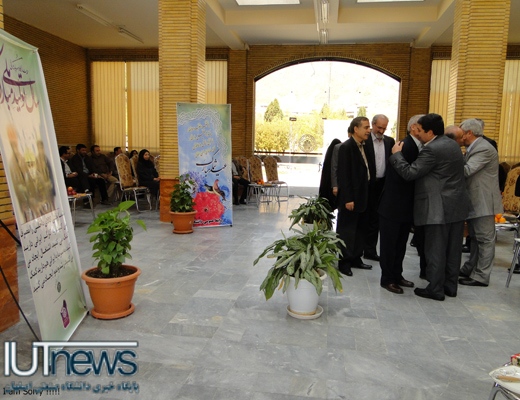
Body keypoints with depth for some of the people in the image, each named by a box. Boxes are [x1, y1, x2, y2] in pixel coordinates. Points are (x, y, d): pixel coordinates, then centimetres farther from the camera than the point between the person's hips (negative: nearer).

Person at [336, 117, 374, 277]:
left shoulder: (364, 147, 11)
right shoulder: (346, 147, -14)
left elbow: (367, 171, 13)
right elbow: (343, 175, -18)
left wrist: (365, 196, 7)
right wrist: (348, 199, -21)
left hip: (362, 196, 9)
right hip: (350, 198, -8)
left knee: (360, 229, 16)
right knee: (346, 231, 3)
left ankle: (356, 258, 28)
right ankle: (344, 262, 14)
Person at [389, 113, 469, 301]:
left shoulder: (432, 149, -18)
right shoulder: (452, 144, 13)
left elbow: (410, 173, -19)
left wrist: (396, 154, -6)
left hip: (439, 208, -9)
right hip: (457, 205, 9)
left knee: (435, 250, 0)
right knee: (453, 249, 14)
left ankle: (435, 289, 8)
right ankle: (450, 286, 24)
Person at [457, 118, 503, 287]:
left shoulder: (484, 148, -18)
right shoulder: (474, 148, 15)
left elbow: (467, 170, -27)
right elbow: (466, 169, 15)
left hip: (483, 201, -11)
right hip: (475, 201, 11)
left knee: (485, 239, -2)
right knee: (475, 238, 18)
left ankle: (481, 276, 4)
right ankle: (470, 269, 29)